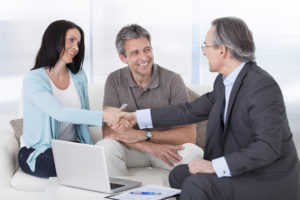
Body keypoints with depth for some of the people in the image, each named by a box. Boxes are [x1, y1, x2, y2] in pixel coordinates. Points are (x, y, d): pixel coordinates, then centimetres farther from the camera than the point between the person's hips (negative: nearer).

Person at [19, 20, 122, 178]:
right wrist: (102, 116, -36)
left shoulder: (79, 76, 10)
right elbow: (59, 113, -28)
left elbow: (83, 115, 8)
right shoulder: (33, 79, -12)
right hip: (37, 153, -5)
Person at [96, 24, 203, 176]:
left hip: (167, 147, 0)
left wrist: (143, 135, -23)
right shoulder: (115, 80, -5)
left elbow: (189, 135, -15)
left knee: (193, 153, -31)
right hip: (132, 150, 1)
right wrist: (150, 147, -27)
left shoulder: (172, 81, -9)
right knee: (104, 146, -30)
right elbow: (109, 130, -14)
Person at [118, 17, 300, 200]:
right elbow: (192, 111, 11)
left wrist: (215, 166, -28)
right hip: (246, 169, 9)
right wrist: (137, 117, 12)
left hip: (268, 183, -9)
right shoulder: (224, 81, 4)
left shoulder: (263, 86, -25)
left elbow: (268, 146, -29)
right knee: (179, 175, 9)